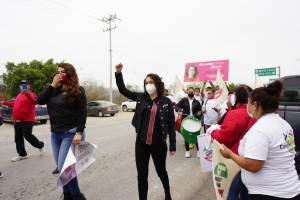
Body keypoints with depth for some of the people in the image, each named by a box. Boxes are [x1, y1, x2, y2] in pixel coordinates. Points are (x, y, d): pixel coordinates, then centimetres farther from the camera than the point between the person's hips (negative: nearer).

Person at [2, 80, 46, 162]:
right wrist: (5, 103, 40)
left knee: (28, 136, -6)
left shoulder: (30, 94, -10)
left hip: (27, 120, -9)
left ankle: (41, 145, 18)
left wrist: (28, 95, -47)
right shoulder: (19, 95, 17)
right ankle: (22, 154, 21)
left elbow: (35, 102, -32)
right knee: (18, 138, 11)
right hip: (17, 120, 9)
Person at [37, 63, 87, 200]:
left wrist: (79, 133, -19)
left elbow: (83, 113, -12)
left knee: (64, 167, -7)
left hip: (70, 134, -7)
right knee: (60, 167, 13)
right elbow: (40, 101, 0)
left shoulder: (77, 91, -8)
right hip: (55, 134, 7)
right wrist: (53, 85, -7)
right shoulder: (55, 90, 12)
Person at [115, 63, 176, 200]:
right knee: (142, 175, 8)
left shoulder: (166, 102, -6)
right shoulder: (141, 97, 1)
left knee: (161, 170, 20)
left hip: (158, 144, -1)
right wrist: (118, 73, -10)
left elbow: (171, 124, -4)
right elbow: (123, 90, 5)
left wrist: (172, 145, -4)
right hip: (141, 143, 2)